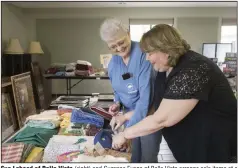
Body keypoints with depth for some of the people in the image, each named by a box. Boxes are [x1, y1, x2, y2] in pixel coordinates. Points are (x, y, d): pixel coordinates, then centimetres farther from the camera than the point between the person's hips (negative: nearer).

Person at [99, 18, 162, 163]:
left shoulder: (143, 54, -23)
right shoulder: (113, 62, 0)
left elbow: (146, 95, -26)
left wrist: (126, 117, -23)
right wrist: (118, 104, -7)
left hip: (149, 114, -6)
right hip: (130, 115, 6)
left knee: (148, 158, 7)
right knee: (134, 157, 17)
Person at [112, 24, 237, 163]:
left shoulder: (192, 70, -31)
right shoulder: (167, 70, -1)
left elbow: (160, 120, -31)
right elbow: (156, 105, 8)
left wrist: (125, 135, -20)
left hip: (215, 145, -7)